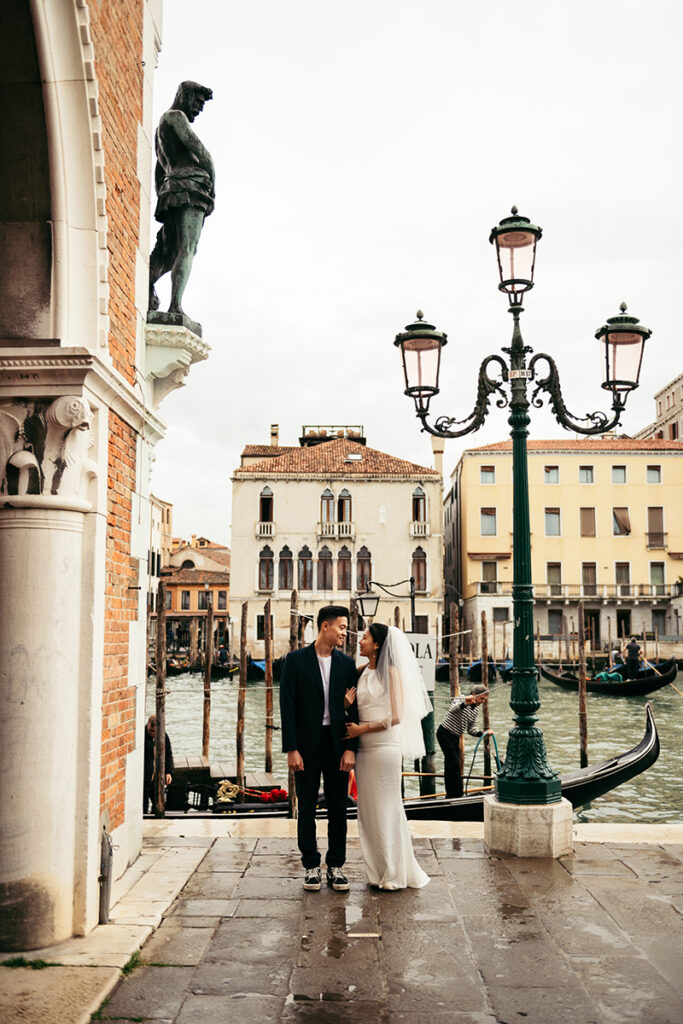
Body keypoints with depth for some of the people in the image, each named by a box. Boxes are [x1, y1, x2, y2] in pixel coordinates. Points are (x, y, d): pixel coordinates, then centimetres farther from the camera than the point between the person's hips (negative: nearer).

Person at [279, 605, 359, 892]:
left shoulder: (347, 664, 5)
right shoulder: (296, 660, -3)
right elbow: (287, 706, -6)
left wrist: (350, 748, -5)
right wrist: (291, 749, -12)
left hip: (337, 745, 3)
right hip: (307, 746, -2)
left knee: (338, 808, 8)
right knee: (307, 808, 7)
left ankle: (336, 865, 19)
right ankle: (311, 866, 19)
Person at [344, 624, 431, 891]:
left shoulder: (391, 673, -7)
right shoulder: (361, 673, 11)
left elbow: (396, 716, -11)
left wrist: (362, 729, -11)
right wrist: (347, 704, -3)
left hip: (385, 746, -6)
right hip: (363, 749, 6)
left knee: (387, 809, 0)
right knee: (368, 810, 9)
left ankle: (396, 874, 12)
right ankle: (379, 872, 20)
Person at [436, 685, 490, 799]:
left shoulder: (476, 710, 8)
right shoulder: (461, 699, -16)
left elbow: (470, 729, 11)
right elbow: (453, 710, -37)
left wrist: (483, 733, -6)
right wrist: (465, 703, -54)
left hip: (455, 737, 9)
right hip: (444, 733, -9)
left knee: (450, 765, 14)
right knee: (454, 765, -11)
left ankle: (451, 795, 21)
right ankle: (457, 795, -7)